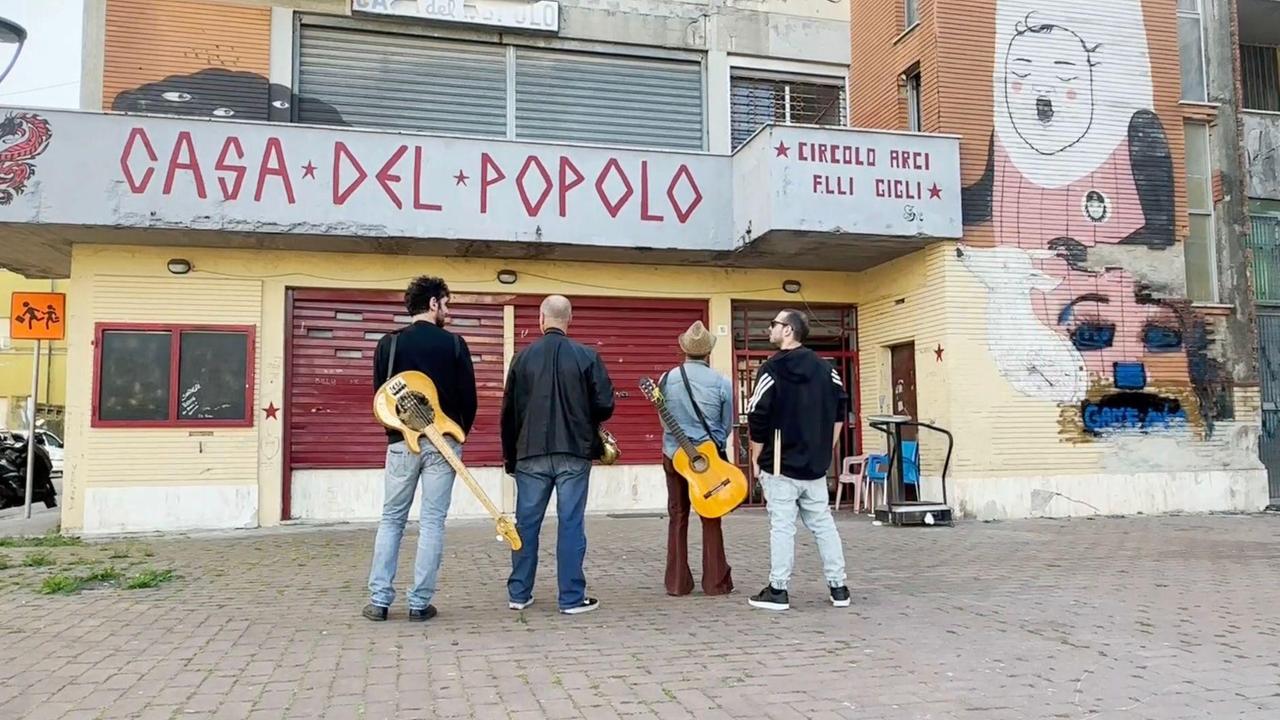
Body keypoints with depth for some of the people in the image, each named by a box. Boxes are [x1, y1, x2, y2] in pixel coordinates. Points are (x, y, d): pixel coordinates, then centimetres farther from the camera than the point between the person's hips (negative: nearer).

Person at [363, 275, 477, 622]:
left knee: (391, 520, 11)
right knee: (432, 522, 3)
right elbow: (468, 397, -2)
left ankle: (379, 599, 9)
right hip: (442, 442, -2)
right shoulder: (454, 343, -3)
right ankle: (419, 603, 5)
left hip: (402, 441, 2)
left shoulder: (389, 343, 2)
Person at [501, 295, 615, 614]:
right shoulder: (587, 357, -4)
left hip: (531, 454, 2)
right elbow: (605, 405, -6)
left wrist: (509, 454, 15)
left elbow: (509, 410, 5)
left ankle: (519, 593, 17)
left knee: (527, 523, 10)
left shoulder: (523, 357, 1)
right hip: (574, 453, -2)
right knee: (570, 524, 3)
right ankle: (572, 597, 6)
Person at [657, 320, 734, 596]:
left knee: (677, 518, 9)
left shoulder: (666, 379, -6)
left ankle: (677, 582, 11)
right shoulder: (721, 383, -10)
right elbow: (726, 424, 2)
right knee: (711, 519, 7)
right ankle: (715, 582, 10)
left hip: (673, 456, 2)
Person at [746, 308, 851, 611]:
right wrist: (825, 450, 17)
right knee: (823, 524, 12)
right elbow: (839, 411, 11)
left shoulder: (772, 369, -11)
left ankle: (777, 590, 5)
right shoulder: (824, 368, 8)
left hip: (780, 465, -5)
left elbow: (757, 419, -12)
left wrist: (756, 459, -1)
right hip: (815, 465, 6)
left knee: (782, 526, -1)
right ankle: (838, 587, 16)